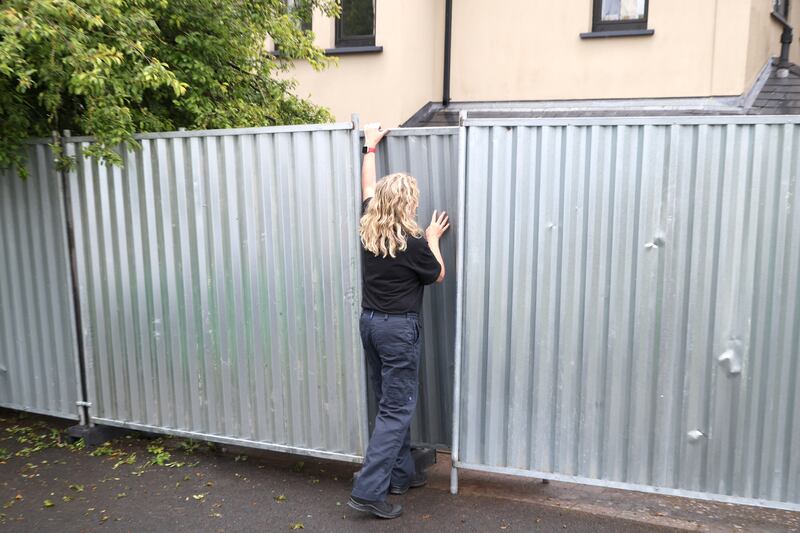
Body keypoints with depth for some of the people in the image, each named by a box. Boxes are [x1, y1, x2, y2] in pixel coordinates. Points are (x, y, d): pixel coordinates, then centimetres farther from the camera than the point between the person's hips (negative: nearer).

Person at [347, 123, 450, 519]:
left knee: (390, 403, 18)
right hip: (399, 327, -7)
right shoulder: (413, 242, -17)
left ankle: (400, 474, 29)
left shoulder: (368, 229, 0)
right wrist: (433, 239, 13)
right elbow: (438, 275, 0)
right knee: (397, 409, -1)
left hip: (370, 322, 8)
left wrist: (370, 146, 29)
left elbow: (367, 188, 18)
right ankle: (369, 490, -2)